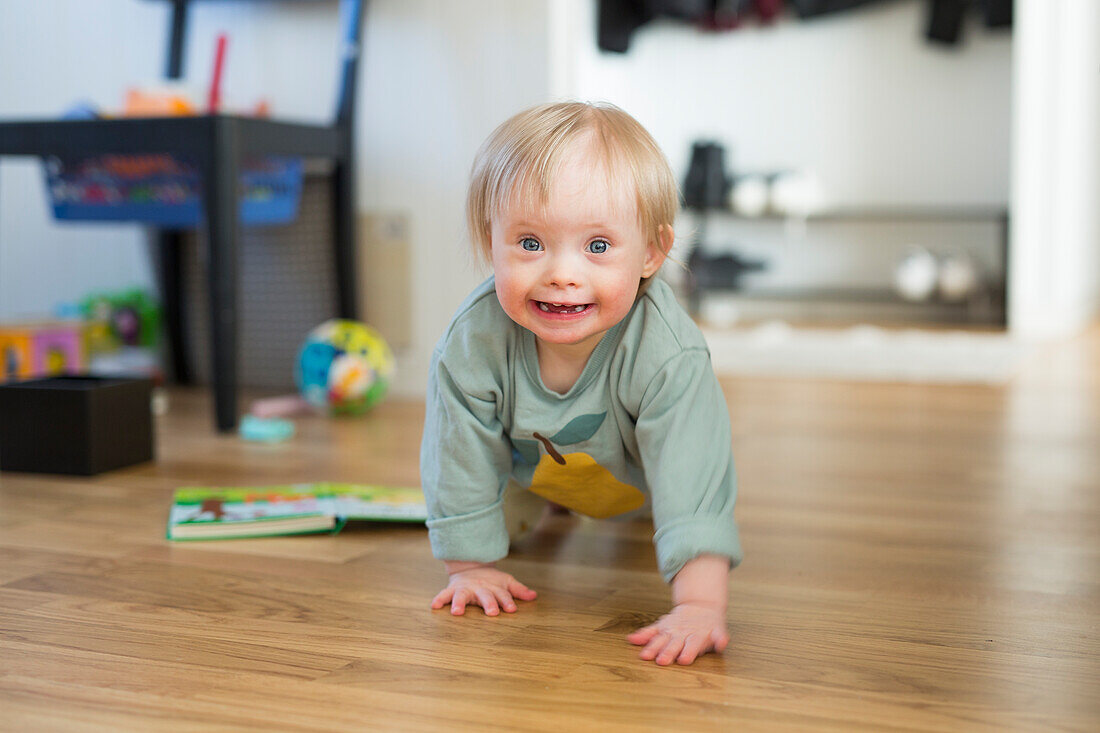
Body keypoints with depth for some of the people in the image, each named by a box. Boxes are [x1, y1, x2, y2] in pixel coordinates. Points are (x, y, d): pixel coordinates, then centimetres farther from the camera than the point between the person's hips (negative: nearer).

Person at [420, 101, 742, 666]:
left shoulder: (668, 357, -46)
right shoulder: (473, 343, -39)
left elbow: (695, 484, -49)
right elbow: (461, 459, -25)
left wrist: (699, 606, -58)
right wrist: (472, 568, -18)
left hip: (632, 477, -1)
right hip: (530, 463, 1)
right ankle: (535, 508, 51)